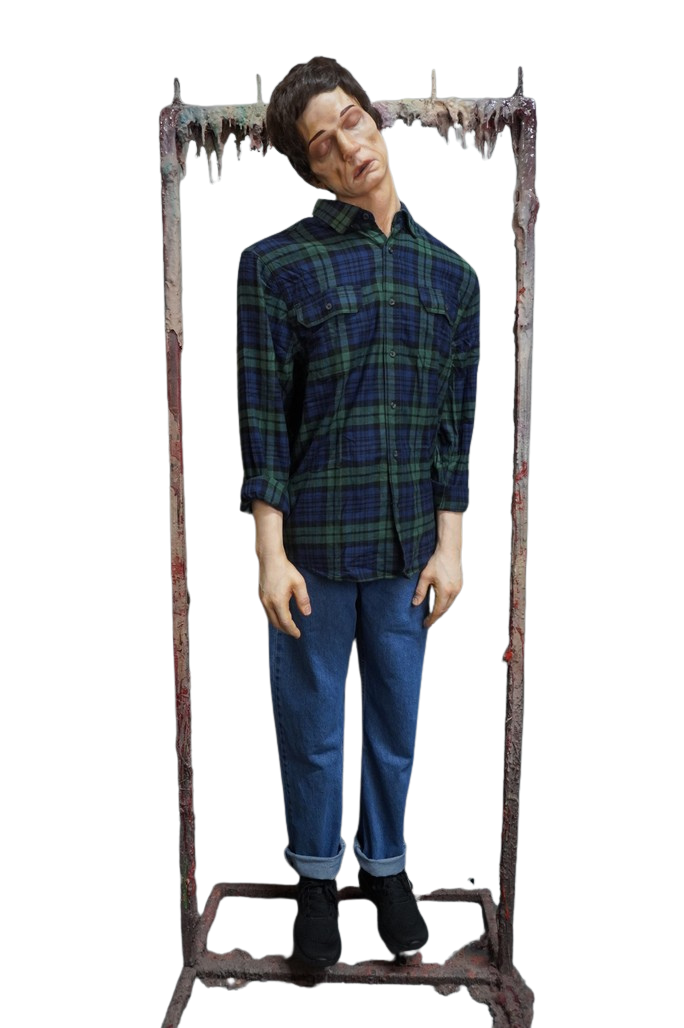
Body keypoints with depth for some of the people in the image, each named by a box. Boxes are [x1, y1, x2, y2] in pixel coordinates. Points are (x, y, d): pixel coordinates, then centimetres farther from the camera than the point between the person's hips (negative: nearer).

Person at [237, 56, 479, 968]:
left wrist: (449, 546, 2)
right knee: (313, 726, 13)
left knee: (396, 722, 16)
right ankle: (317, 876, 37)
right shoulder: (276, 265, -4)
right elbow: (262, 419, -7)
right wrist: (271, 556, -10)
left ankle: (386, 864, 41)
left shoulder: (449, 274, 6)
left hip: (408, 548, 3)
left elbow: (455, 421, 6)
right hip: (314, 545, -2)